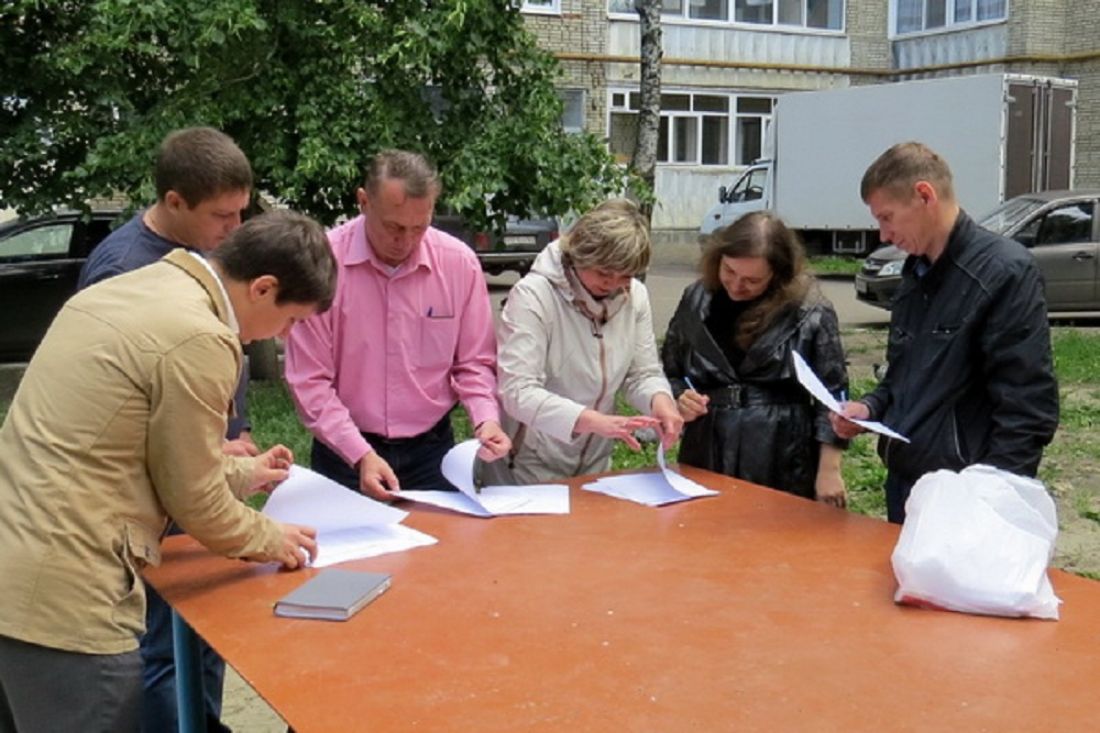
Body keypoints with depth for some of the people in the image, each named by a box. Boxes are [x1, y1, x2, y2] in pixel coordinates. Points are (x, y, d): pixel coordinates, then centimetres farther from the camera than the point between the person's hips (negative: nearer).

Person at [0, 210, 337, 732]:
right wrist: (269, 538, 9)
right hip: (57, 593, -10)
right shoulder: (199, 339, -18)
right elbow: (194, 500, -8)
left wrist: (236, 472, 30)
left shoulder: (125, 289, 11)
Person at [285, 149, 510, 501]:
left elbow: (473, 363, 5)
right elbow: (309, 380, -12)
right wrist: (361, 455, -20)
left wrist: (486, 418, -13)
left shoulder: (460, 262, -6)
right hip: (345, 453, -2)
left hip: (432, 449, 2)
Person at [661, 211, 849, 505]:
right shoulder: (696, 299, 3)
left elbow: (831, 396, -5)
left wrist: (829, 471, -7)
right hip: (705, 461, 4)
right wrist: (679, 400, -8)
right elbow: (668, 373, 13)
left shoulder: (811, 313, -8)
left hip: (784, 470, -3)